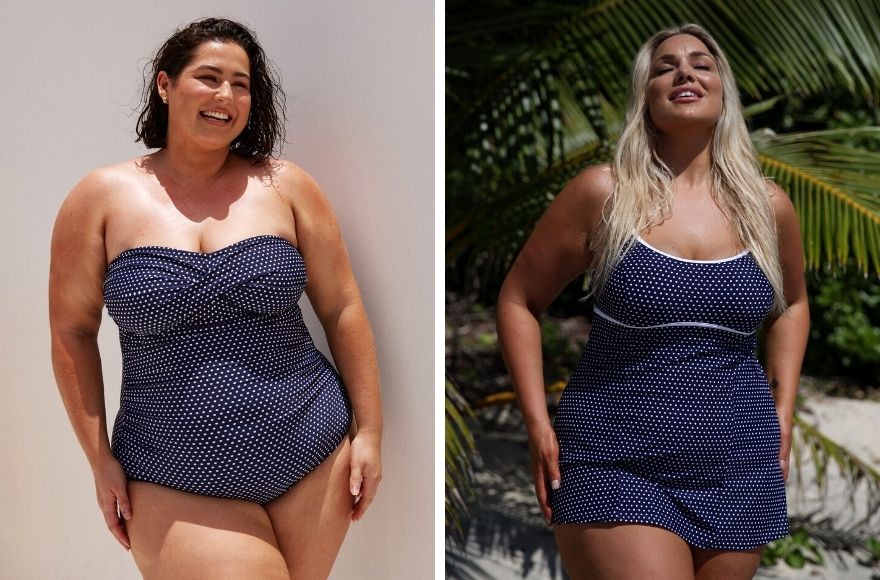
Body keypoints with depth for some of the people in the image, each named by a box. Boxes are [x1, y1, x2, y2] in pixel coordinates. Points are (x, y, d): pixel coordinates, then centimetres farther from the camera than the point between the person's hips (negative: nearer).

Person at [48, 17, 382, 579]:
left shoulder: (284, 186, 2)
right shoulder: (103, 197, 0)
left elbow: (343, 309, 5)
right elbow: (72, 333, 5)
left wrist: (369, 431, 4)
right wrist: (101, 459, 3)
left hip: (315, 459, 2)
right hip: (176, 488, -1)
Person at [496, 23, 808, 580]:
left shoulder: (768, 207, 3)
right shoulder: (603, 193, -6)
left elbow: (791, 305, 22)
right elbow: (519, 300, 2)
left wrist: (783, 412, 13)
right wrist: (539, 424, -5)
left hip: (739, 471, 4)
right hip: (616, 466, -3)